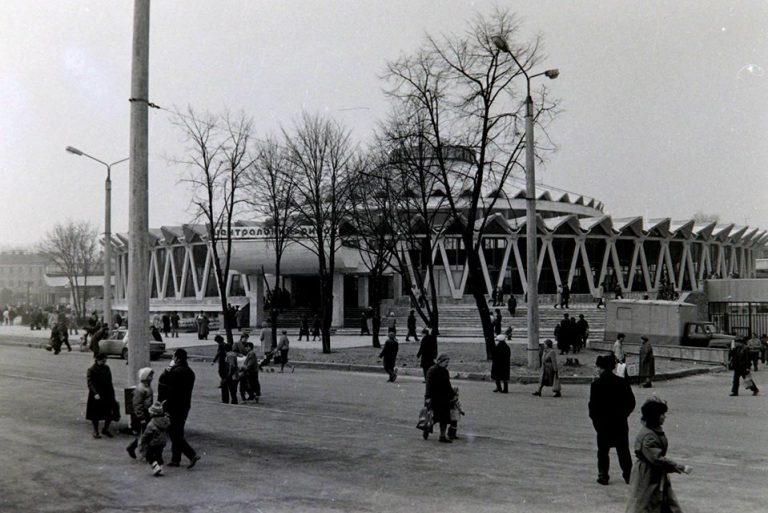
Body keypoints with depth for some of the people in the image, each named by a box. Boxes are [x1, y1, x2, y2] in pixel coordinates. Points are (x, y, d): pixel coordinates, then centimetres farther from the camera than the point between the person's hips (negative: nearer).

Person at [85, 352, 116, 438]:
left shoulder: (106, 368, 7)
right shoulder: (91, 370, -11)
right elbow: (90, 383, -18)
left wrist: (112, 392, 12)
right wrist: (95, 393, -29)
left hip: (107, 394, 5)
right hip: (96, 395, -5)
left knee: (111, 413, 3)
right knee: (96, 415, 5)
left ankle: (105, 429, 23)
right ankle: (96, 432, 21)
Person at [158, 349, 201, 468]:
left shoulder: (176, 372, -19)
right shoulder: (190, 372, 9)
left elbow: (162, 382, -16)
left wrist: (169, 368, -9)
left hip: (174, 407, -9)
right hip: (185, 406, 9)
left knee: (174, 434, -3)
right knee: (177, 433, 17)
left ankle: (192, 454, -13)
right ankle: (175, 459, 21)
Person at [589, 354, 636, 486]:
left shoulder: (596, 384, -13)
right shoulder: (623, 382, -4)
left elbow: (593, 405, -11)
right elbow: (631, 402, 1)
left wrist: (595, 419, 3)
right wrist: (623, 414, 13)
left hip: (603, 424, -2)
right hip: (620, 423, 3)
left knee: (603, 451, 10)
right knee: (623, 450, 13)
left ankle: (603, 475, 11)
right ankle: (628, 474, 15)